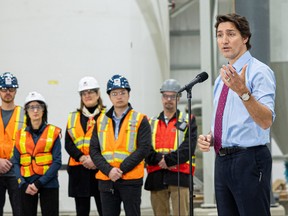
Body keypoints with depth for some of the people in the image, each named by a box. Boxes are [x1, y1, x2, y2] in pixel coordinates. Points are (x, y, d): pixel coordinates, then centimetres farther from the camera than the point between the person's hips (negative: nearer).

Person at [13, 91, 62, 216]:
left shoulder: (53, 132, 0)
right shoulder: (20, 135, 8)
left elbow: (57, 162, -5)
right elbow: (16, 163, 6)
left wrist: (40, 183, -13)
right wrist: (23, 184, -10)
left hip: (48, 184, -2)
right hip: (27, 185, 2)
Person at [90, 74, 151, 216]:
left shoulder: (140, 120, 1)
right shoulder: (101, 121, 11)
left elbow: (143, 149, -9)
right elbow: (94, 150, 5)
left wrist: (121, 169, -16)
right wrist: (109, 170, -12)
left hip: (131, 179, -3)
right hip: (106, 180, 3)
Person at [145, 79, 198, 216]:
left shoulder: (188, 121, 9)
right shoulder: (151, 123, 16)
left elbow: (188, 147, -6)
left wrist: (169, 160, -16)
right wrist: (160, 159, -14)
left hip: (179, 175, -3)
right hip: (156, 177, 3)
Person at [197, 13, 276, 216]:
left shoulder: (259, 72, -8)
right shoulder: (222, 79, 18)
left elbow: (266, 121, -22)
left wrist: (243, 91, -36)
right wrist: (209, 138, 5)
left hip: (249, 160, -8)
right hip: (223, 160, 8)